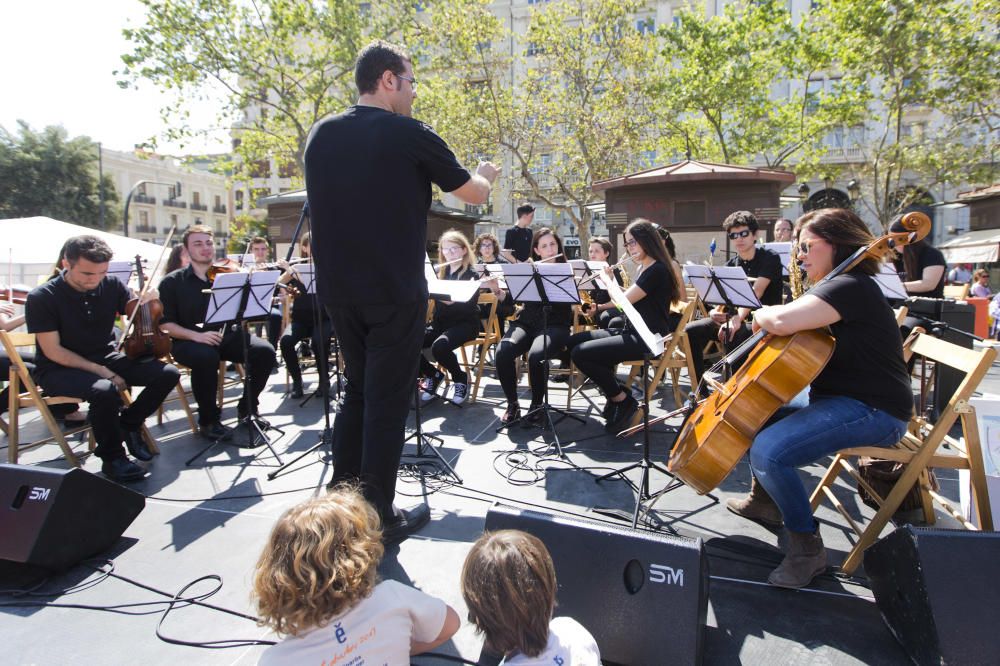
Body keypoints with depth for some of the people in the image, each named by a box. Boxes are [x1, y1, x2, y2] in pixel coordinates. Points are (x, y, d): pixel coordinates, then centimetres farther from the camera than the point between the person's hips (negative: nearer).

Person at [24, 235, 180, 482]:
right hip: (60, 368, -4)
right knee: (105, 391, -37)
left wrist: (150, 301, -18)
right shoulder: (41, 298, -15)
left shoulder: (111, 286, -5)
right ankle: (112, 457, -11)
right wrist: (101, 371, -22)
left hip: (106, 358, 5)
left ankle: (128, 422, 10)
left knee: (168, 374, -16)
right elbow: (53, 351, -15)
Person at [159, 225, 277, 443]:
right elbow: (165, 324, -3)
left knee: (265, 351, -22)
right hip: (189, 341, -2)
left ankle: (247, 408, 1)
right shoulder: (172, 282, 3)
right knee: (206, 357, -36)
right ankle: (208, 420, -14)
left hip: (227, 336, 3)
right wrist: (196, 335, -20)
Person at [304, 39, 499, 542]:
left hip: (338, 290, 6)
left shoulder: (320, 135, 8)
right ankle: (378, 516, 14)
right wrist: (484, 175, 23)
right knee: (387, 400, 4)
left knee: (357, 389, 20)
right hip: (394, 292, -6)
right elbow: (476, 195, 1)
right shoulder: (409, 135, -9)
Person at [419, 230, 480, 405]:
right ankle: (433, 375, 7)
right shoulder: (439, 272, 12)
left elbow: (468, 303, -18)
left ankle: (461, 378, -4)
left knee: (439, 347, -35)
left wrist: (451, 299, -30)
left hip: (465, 323, -5)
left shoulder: (471, 274, -3)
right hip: (440, 322, 5)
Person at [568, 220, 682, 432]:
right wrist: (611, 279, 9)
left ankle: (623, 400, -4)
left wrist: (607, 281, -1)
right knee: (574, 341, 6)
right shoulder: (642, 268, 15)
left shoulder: (657, 270, -15)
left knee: (581, 353, -21)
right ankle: (614, 391, 8)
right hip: (631, 333, 10)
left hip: (648, 341, -10)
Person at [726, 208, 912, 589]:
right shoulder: (835, 287, 16)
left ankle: (807, 546, -8)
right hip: (835, 397, 11)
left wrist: (762, 316, -14)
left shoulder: (850, 287, -21)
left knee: (768, 451, -29)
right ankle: (765, 500, 30)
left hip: (871, 411, -11)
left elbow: (782, 321, -36)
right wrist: (767, 320, -7)